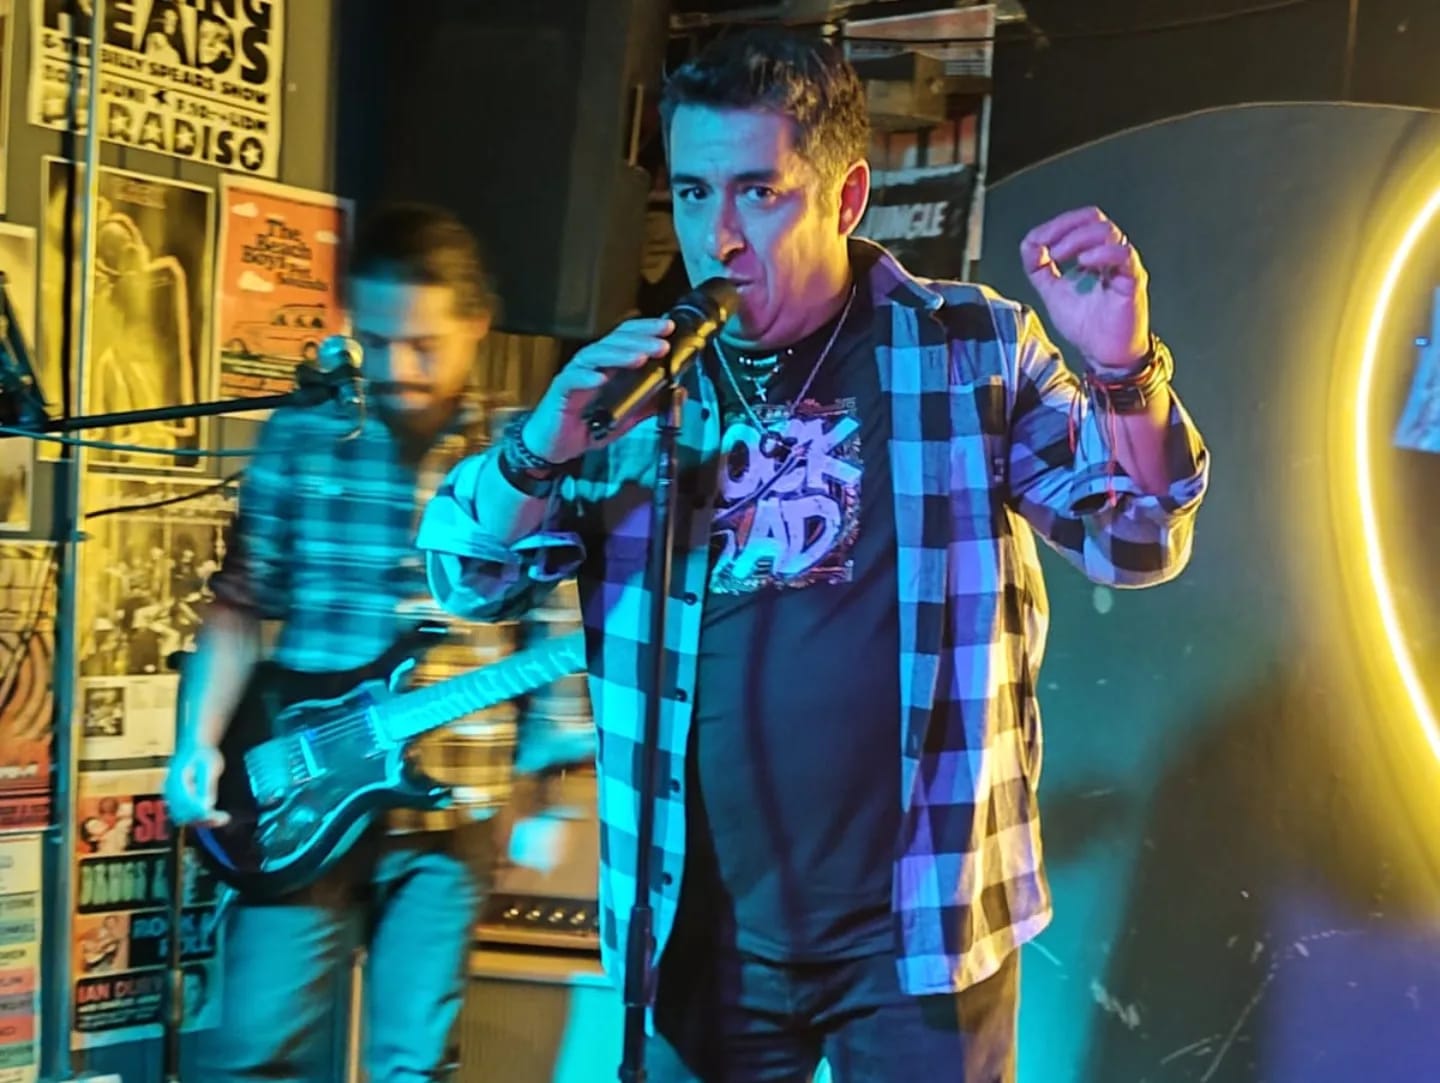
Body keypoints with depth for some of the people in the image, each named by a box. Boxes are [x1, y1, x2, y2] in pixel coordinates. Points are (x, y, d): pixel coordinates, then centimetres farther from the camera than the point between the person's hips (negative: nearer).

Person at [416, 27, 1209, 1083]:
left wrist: (1120, 372, -22)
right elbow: (470, 581, 3)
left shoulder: (973, 347, -2)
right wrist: (540, 453, -18)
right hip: (698, 928, 2)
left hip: (921, 924, -2)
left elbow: (1136, 546, -3)